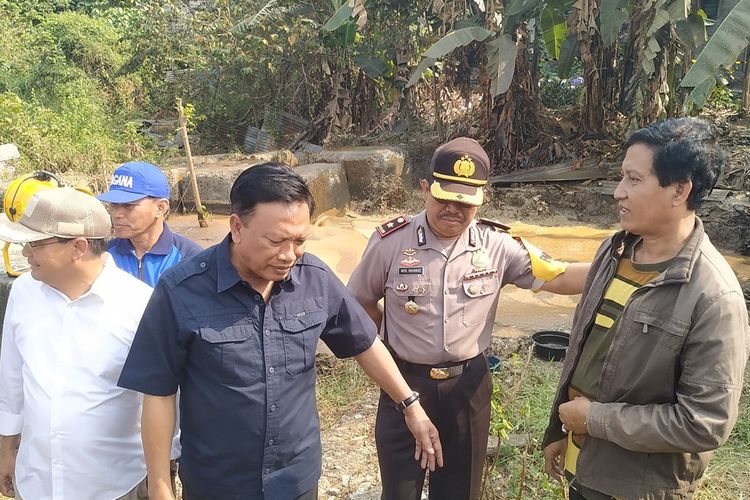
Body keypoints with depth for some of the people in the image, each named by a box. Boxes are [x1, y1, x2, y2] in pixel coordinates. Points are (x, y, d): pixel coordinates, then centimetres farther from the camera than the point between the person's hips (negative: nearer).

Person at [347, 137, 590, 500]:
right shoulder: (390, 241, -12)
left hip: (468, 384, 1)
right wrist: (393, 346, 3)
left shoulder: (497, 246, -8)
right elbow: (361, 301, 2)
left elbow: (558, 277, -13)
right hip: (405, 382, -1)